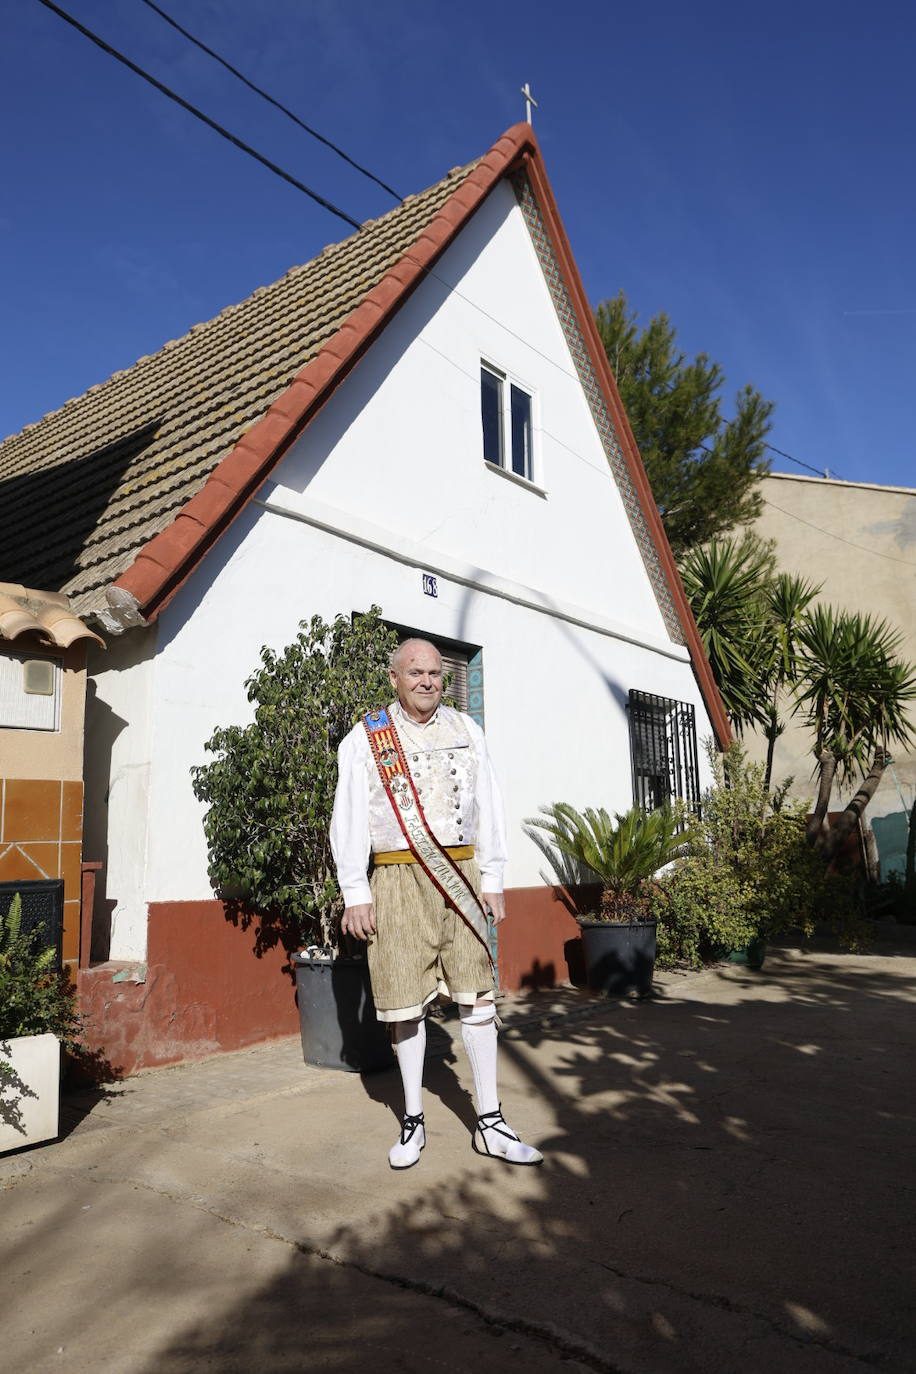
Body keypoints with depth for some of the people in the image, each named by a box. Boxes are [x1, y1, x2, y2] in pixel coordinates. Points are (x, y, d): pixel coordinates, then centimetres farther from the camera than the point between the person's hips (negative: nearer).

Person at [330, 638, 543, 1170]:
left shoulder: (465, 730, 10)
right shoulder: (365, 738, 3)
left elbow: (489, 806, 10)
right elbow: (349, 820, 1)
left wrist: (492, 879, 5)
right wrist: (356, 893, -5)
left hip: (460, 876, 2)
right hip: (398, 881, -2)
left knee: (478, 996, 3)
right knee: (406, 1001, 5)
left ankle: (491, 1124, 15)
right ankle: (413, 1121, 21)